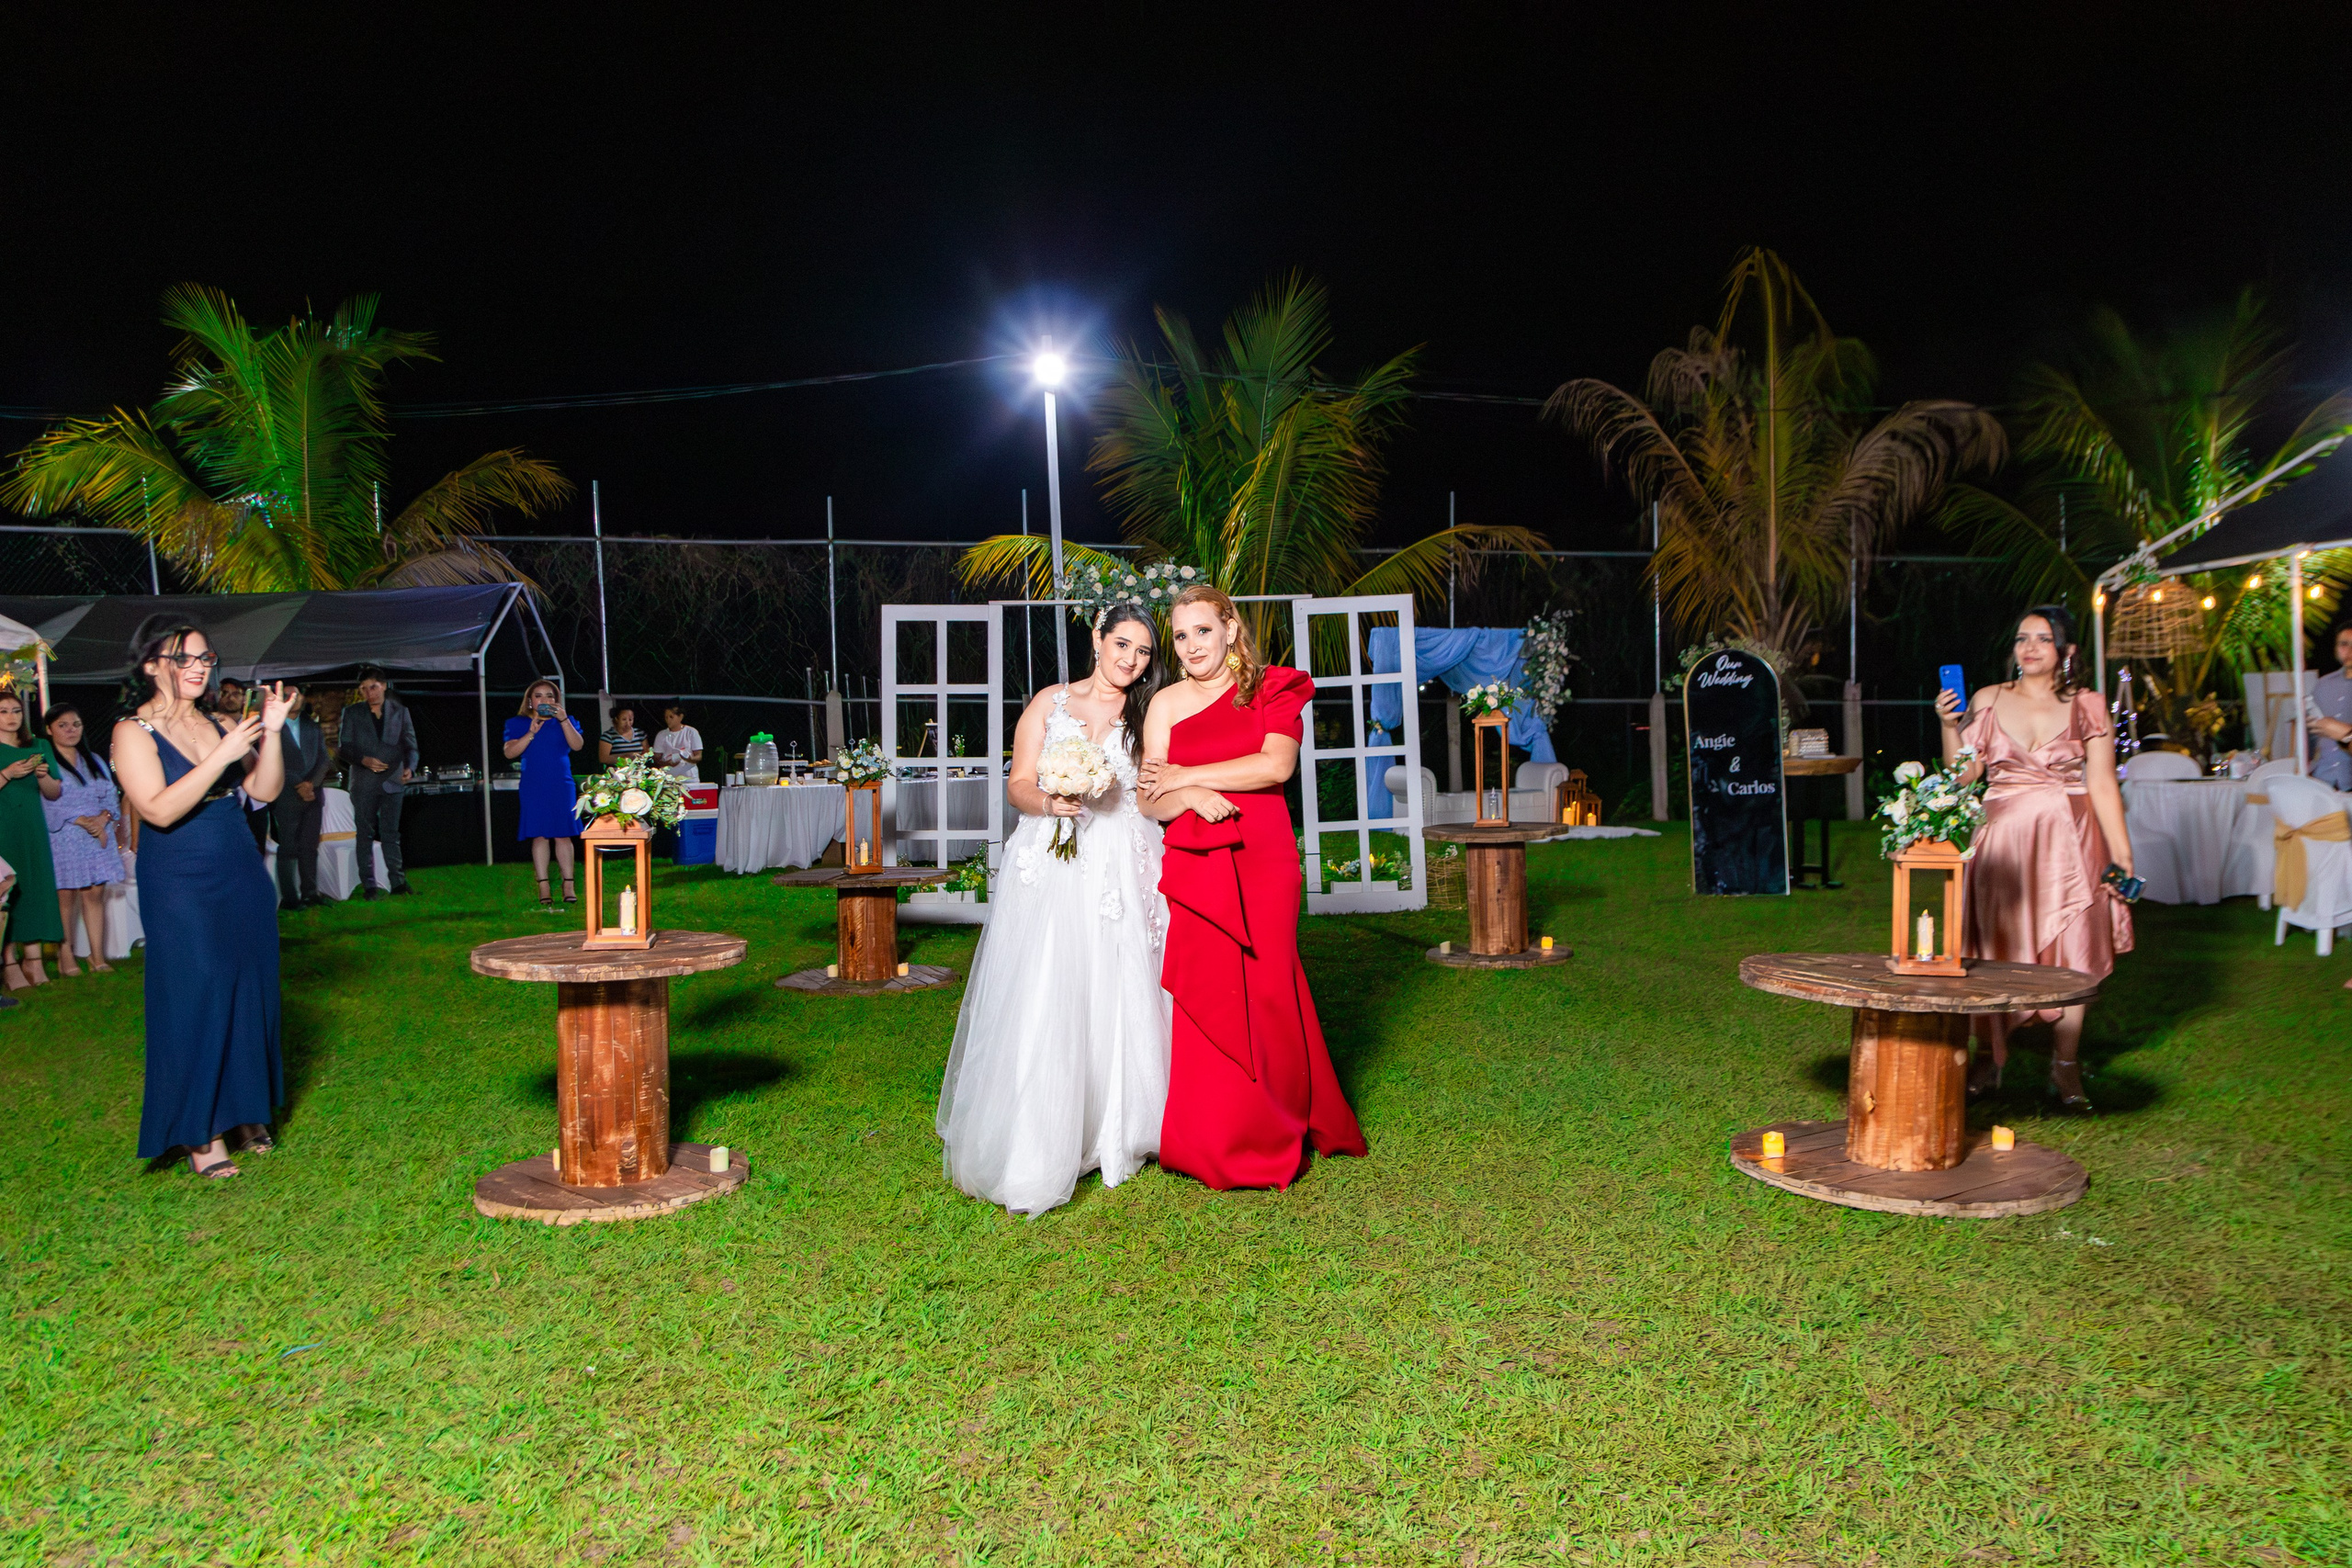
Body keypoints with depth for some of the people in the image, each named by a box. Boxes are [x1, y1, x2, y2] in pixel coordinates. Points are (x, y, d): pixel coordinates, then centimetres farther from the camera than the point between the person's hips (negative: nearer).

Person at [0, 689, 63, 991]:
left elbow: (55, 794, 13)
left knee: (36, 887, -1)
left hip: (33, 829, 4)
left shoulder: (39, 748, 15)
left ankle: (33, 961, 1)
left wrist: (44, 776, -5)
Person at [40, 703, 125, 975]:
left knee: (95, 893, 2)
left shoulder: (95, 761, 18)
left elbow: (112, 796, 12)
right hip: (62, 838, -4)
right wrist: (82, 821, -17)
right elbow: (49, 803, -10)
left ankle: (98, 956, 2)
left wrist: (103, 817, -8)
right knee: (65, 895, -5)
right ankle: (65, 956, 1)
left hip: (99, 835, 4)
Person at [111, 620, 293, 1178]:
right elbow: (160, 809, -19)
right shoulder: (133, 732, -7)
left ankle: (245, 1112, 22)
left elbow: (267, 790, 3)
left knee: (251, 995, 9)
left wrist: (271, 734, -11)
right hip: (181, 887, -5)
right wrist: (223, 755, -23)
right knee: (195, 1001, -4)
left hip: (242, 879, 6)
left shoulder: (219, 724, 9)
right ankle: (200, 1136, 5)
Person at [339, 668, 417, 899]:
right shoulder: (352, 713, 4)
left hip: (392, 780, 0)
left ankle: (398, 882, 7)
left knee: (390, 833, 3)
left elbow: (410, 745, 6)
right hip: (363, 782, 0)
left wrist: (409, 767, -13)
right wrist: (364, 760, -17)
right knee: (364, 834, 2)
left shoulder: (400, 712, 7)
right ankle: (368, 885, 6)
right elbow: (344, 749, 2)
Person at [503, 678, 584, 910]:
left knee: (563, 835, -2)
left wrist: (563, 719, -16)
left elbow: (577, 745, -7)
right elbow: (510, 752, -5)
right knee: (539, 836, -3)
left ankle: (568, 886, 3)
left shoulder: (566, 722, 11)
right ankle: (543, 888, 1)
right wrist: (531, 733, -15)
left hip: (562, 786, 1)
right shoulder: (518, 724, 8)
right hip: (533, 787, -1)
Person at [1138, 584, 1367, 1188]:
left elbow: (1276, 765, -11)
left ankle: (1269, 1136, 18)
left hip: (1263, 864, -1)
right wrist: (1192, 797, -19)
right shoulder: (1166, 704, 8)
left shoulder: (1272, 689, 6)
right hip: (1195, 867, 1)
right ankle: (1213, 1144, 11)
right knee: (1207, 1000, -1)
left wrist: (1185, 776, -6)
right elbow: (1153, 803, 3)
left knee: (1264, 996, 1)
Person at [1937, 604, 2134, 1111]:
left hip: (2068, 841, -1)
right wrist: (1949, 725, -9)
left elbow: (2103, 785, 1)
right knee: (1995, 949, 2)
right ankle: (1989, 1059, 15)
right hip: (2002, 839, 1)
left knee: (2069, 952, -2)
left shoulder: (2087, 707, 4)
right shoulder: (1988, 701, 6)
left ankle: (2066, 1069, 11)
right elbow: (1962, 775, 4)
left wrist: (2122, 854, -4)